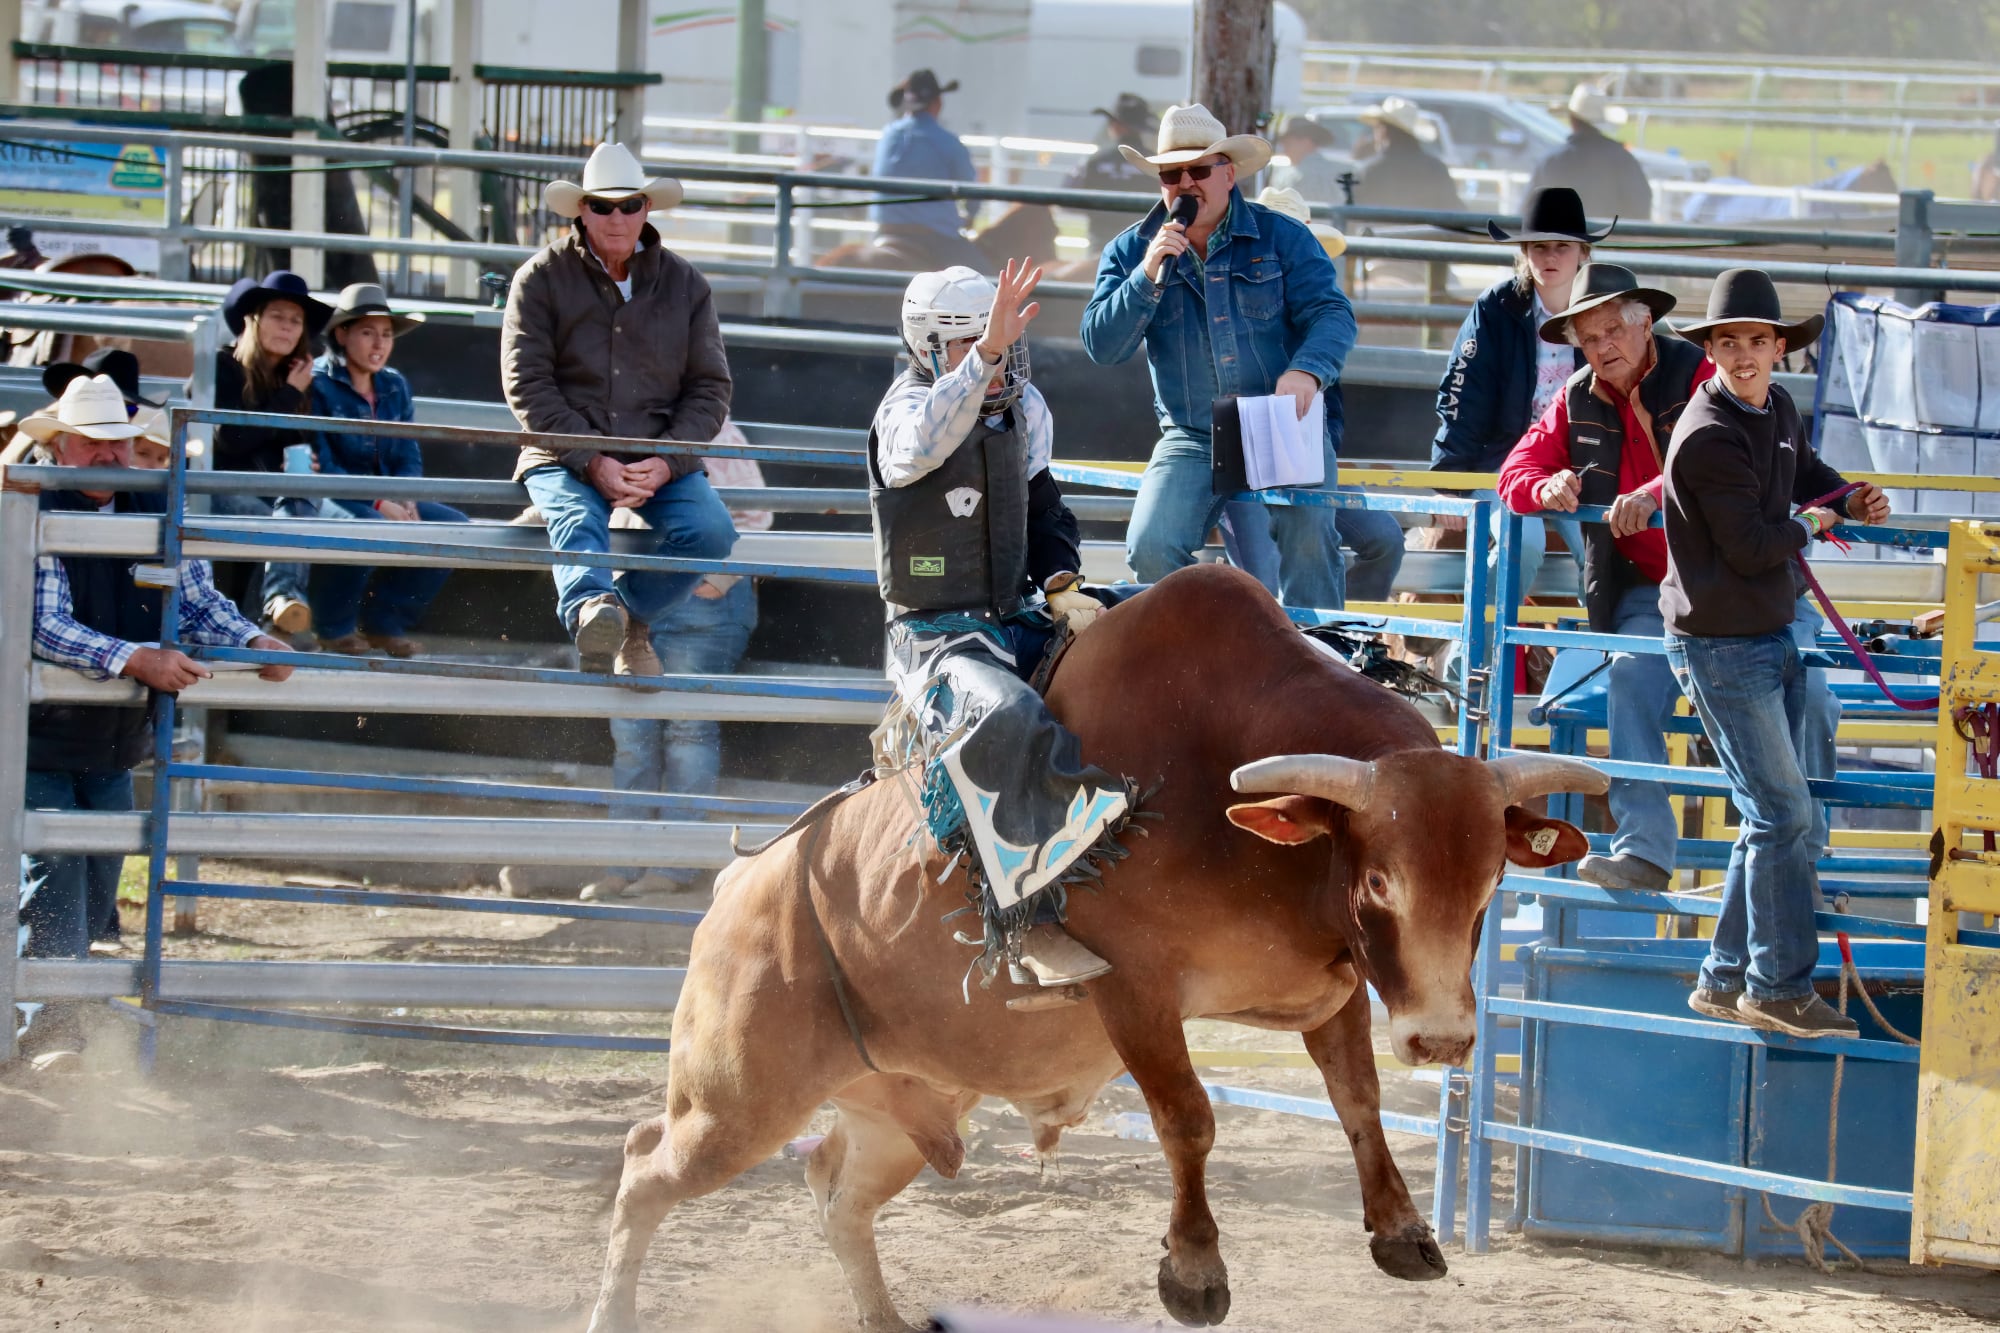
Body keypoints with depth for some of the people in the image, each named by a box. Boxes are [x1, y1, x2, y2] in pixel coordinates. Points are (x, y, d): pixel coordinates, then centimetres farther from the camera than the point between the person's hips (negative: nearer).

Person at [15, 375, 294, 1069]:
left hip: (117, 745, 6)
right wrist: (137, 659, -35)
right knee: (53, 876, -12)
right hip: (39, 742, -6)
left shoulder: (155, 514, 2)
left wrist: (252, 641, -17)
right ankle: (49, 1026, -9)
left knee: (99, 887, 11)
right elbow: (44, 626, -25)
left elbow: (198, 602, 4)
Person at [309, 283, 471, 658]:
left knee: (455, 527, -11)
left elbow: (409, 458, 11)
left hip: (385, 501, 7)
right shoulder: (318, 384, -9)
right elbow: (320, 465, -17)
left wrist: (406, 502, -12)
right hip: (326, 499, -7)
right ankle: (335, 627, -14)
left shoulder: (395, 387, 14)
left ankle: (386, 620, 0)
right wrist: (378, 505, -25)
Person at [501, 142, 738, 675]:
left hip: (662, 460, 3)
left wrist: (665, 462, -9)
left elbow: (710, 386, 9)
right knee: (579, 522, -34)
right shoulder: (542, 279, 2)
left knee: (710, 531, -24)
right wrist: (592, 461, -16)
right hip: (566, 457, -3)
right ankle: (592, 613, -64)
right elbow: (527, 384, -4)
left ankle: (628, 611, -6)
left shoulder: (684, 284, 10)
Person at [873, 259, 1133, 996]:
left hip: (1019, 620, 8)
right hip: (936, 636, -8)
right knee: (1006, 718, -36)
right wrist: (985, 354, -45)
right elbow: (922, 443, -35)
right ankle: (1029, 931, -44)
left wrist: (1062, 588, 4)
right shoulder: (904, 412, -8)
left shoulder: (1025, 409, 12)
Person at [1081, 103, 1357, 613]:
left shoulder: (1283, 237, 4)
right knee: (1151, 549, -21)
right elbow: (1102, 346, -1)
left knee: (1308, 537, -28)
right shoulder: (1131, 252, 8)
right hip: (1191, 441, 2)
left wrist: (1307, 371, -28)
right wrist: (1148, 276, -16)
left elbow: (1331, 314, -6)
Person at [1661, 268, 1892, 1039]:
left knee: (1773, 817, 12)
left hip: (1771, 639, 9)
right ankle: (1780, 988, 0)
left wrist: (1852, 501, 12)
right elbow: (1752, 548, -19)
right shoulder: (1709, 436, -20)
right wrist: (1813, 525, -1)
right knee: (1784, 814, -8)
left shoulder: (1778, 409, 8)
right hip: (1721, 647, -9)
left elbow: (1807, 471, 31)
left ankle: (1726, 979, 19)